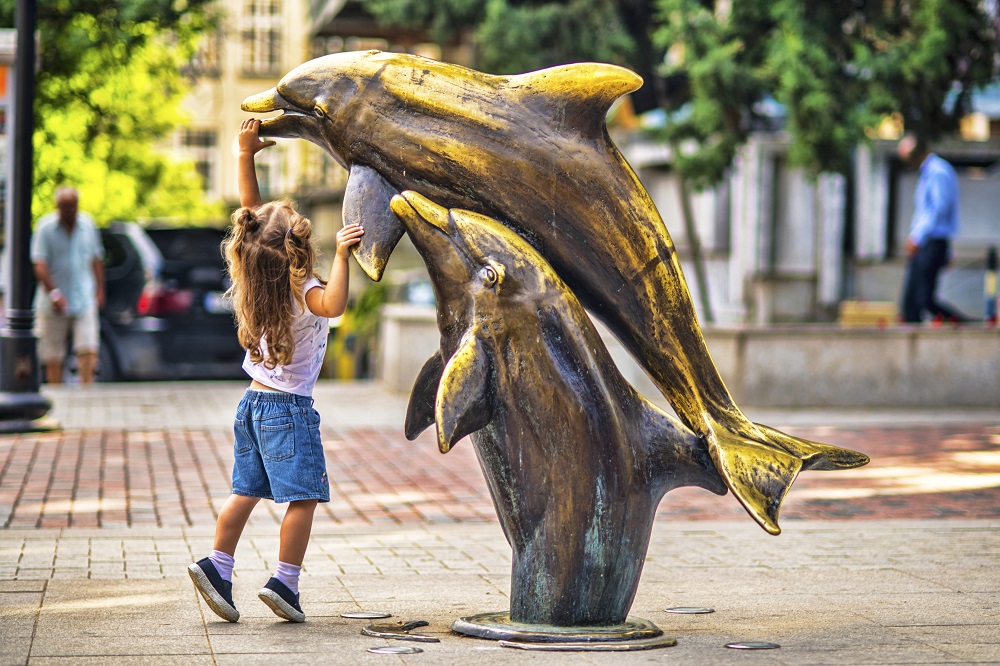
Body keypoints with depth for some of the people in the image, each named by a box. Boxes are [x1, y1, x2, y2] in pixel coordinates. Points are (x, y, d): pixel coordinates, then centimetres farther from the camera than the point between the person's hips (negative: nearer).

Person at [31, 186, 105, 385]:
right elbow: (39, 264, -12)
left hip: (84, 299, 2)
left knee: (88, 349, -11)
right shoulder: (46, 227, -6)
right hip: (54, 303, -2)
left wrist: (100, 289, 13)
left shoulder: (87, 223, 6)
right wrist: (53, 293, -22)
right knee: (53, 355, 4)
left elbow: (96, 259, 16)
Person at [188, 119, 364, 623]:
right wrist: (341, 254, -42)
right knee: (302, 496, -3)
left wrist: (246, 155, 8)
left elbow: (250, 207, 9)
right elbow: (334, 305, -42)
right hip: (289, 408, -8)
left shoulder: (259, 273, 1)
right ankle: (284, 582, -6)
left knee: (246, 491, 12)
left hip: (252, 404, 8)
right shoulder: (303, 290, -20)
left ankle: (217, 566, 7)